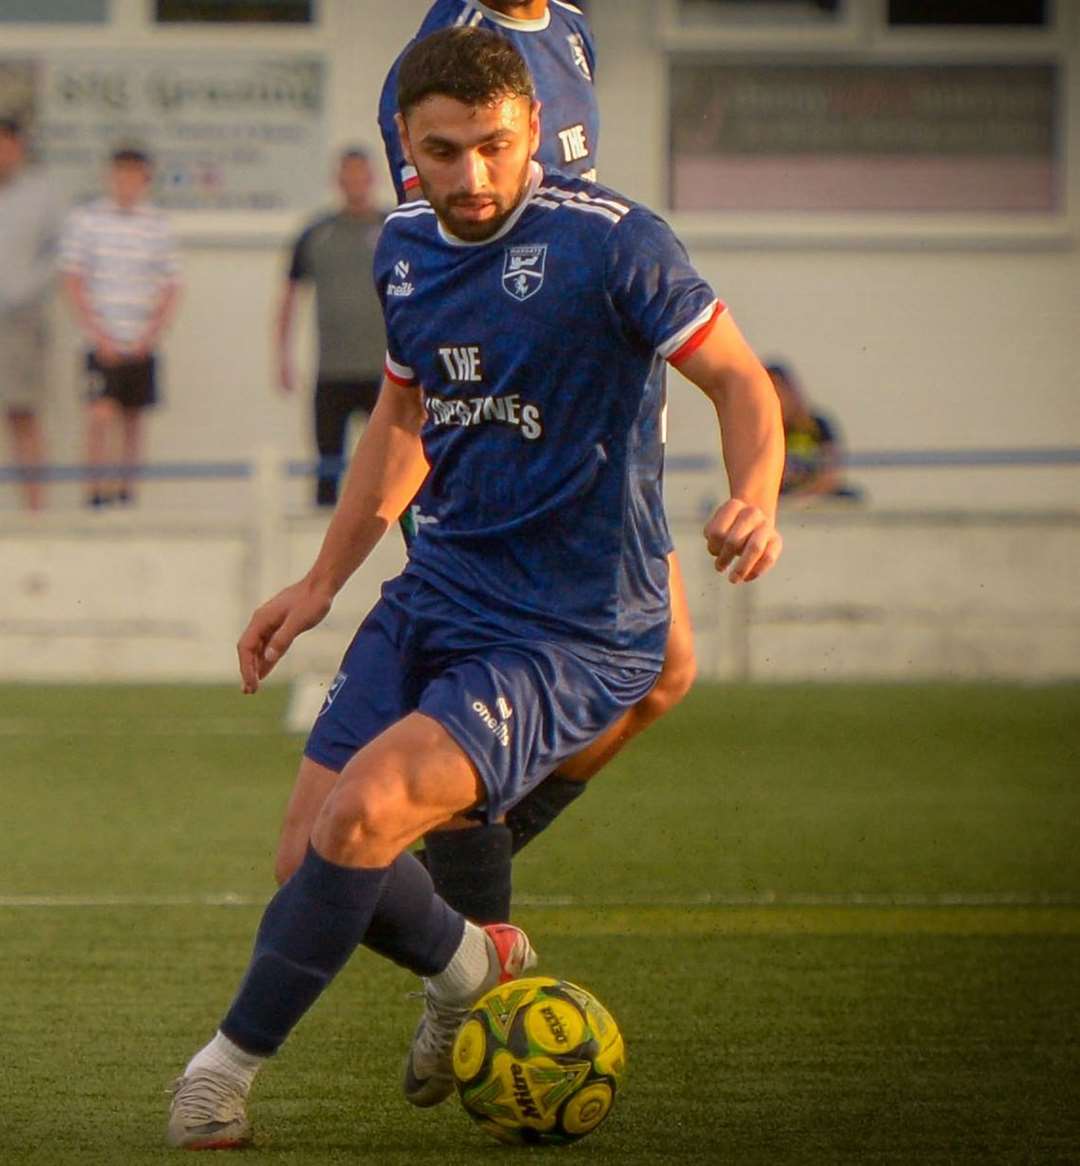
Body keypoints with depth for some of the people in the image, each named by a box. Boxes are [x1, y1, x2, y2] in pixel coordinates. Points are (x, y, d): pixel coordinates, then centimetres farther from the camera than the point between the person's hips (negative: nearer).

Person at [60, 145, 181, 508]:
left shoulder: (158, 225, 5)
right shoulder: (85, 219, -1)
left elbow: (171, 286, 8)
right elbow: (72, 281, -2)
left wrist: (151, 335, -4)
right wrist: (98, 335, -9)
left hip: (141, 343, 3)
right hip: (102, 340, -3)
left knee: (133, 418, 7)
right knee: (101, 413, -14)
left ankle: (127, 490, 17)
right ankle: (95, 489, -8)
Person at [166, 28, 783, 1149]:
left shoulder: (611, 242, -16)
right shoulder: (404, 247, 5)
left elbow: (739, 378, -9)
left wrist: (752, 500, -29)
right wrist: (322, 581, 19)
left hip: (574, 634, -7)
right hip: (438, 594, 7)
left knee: (366, 805, -26)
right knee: (320, 854, -3)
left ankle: (231, 1058, -8)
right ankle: (472, 964, 30)